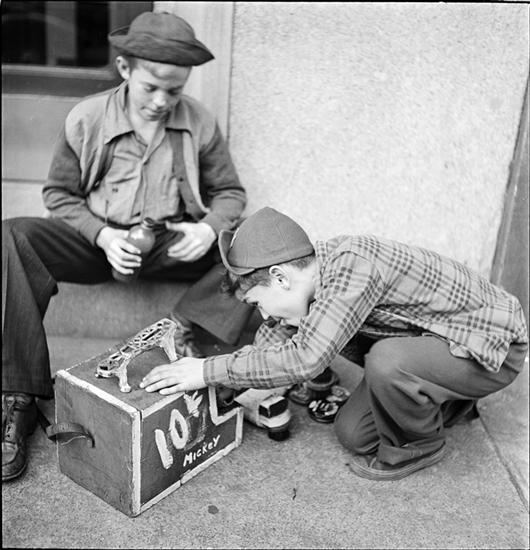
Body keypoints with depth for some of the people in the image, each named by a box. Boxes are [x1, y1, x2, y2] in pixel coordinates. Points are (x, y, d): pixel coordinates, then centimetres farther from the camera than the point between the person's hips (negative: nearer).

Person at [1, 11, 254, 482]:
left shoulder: (200, 122, -1)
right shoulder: (86, 119, -4)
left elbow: (230, 192, 6)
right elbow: (59, 193, 4)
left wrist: (210, 228, -17)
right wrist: (102, 235, -16)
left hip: (174, 244, 1)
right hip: (100, 241, 0)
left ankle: (178, 333, -27)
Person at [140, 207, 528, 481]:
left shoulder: (352, 265, -33)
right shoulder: (319, 265, -7)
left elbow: (303, 360, -36)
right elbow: (276, 332, 5)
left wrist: (208, 371, -29)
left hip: (495, 349, -8)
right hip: (444, 335, 8)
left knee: (387, 361, -35)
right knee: (352, 434, 1)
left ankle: (418, 445, -4)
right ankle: (446, 405, 24)